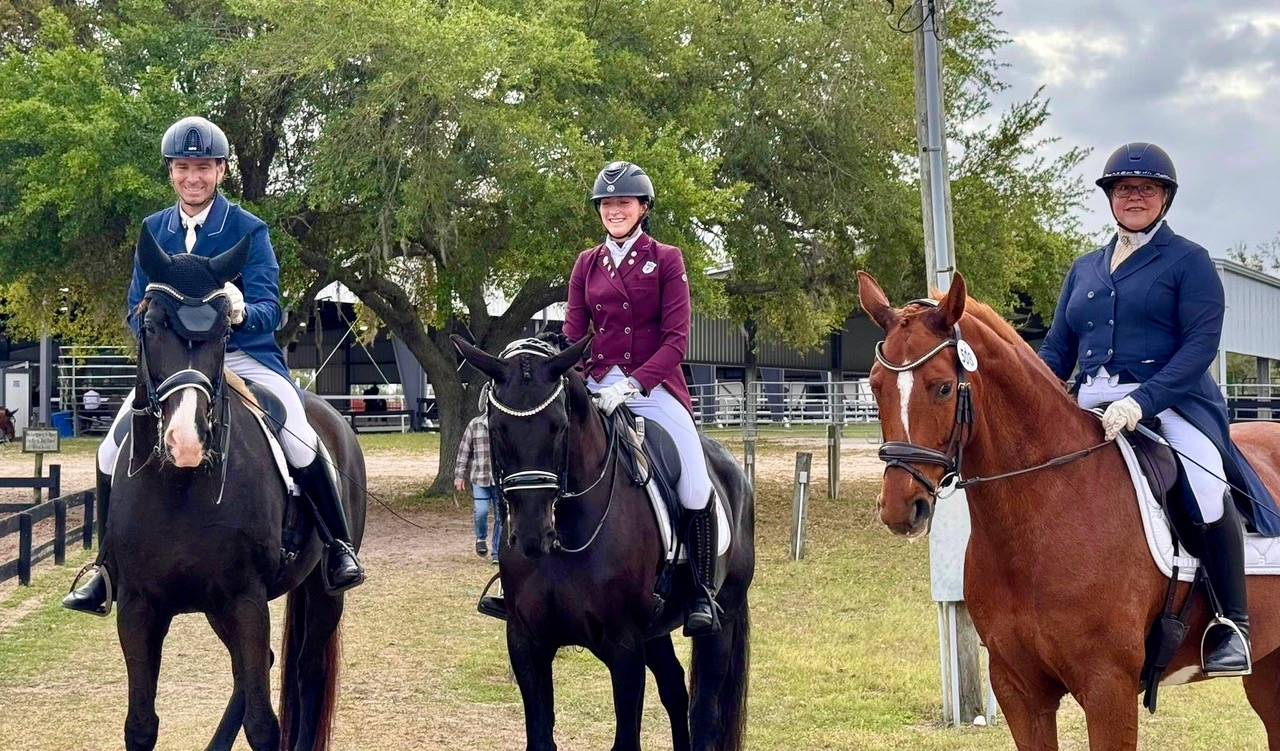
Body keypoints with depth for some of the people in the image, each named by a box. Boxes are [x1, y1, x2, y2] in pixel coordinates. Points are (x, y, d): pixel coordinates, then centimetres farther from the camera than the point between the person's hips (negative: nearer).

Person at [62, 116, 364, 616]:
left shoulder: (249, 231, -5)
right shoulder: (153, 230, 5)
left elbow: (269, 311, -14)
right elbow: (136, 308, 7)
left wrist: (242, 313, -38)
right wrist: (151, 327, -17)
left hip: (243, 357, -3)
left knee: (300, 441, -25)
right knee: (113, 449, -12)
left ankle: (339, 548, -9)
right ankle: (105, 567, 2)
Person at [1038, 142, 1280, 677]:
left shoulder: (1188, 261, 5)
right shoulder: (1084, 269, 21)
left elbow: (1202, 343, -8)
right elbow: (1057, 351, 20)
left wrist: (1141, 401, -23)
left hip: (1171, 404, -6)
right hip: (1091, 411, 6)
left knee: (1207, 487, -33)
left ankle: (1232, 624, -18)